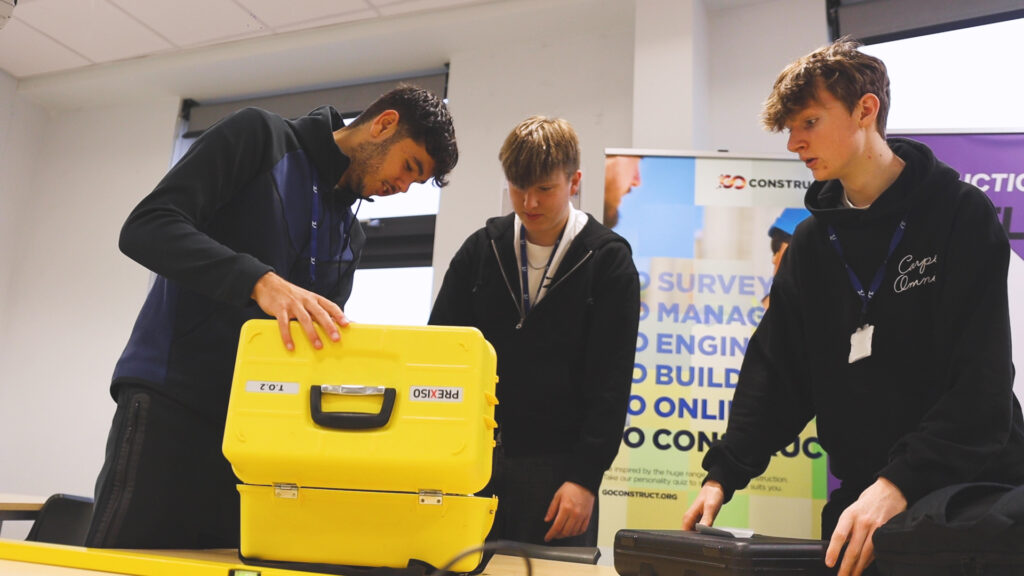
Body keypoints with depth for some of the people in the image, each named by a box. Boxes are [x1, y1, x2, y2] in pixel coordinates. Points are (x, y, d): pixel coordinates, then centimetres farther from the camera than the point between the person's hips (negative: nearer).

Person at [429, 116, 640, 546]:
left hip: (557, 465, -2)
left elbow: (611, 383, -6)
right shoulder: (480, 249, 6)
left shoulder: (609, 262, -3)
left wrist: (585, 476, -12)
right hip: (473, 455, 3)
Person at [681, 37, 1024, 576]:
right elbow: (776, 370, 5)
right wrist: (724, 472, -6)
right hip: (860, 497, 4)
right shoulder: (811, 242, 6)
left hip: (971, 496, -4)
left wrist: (898, 484, -28)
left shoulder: (961, 214, -9)